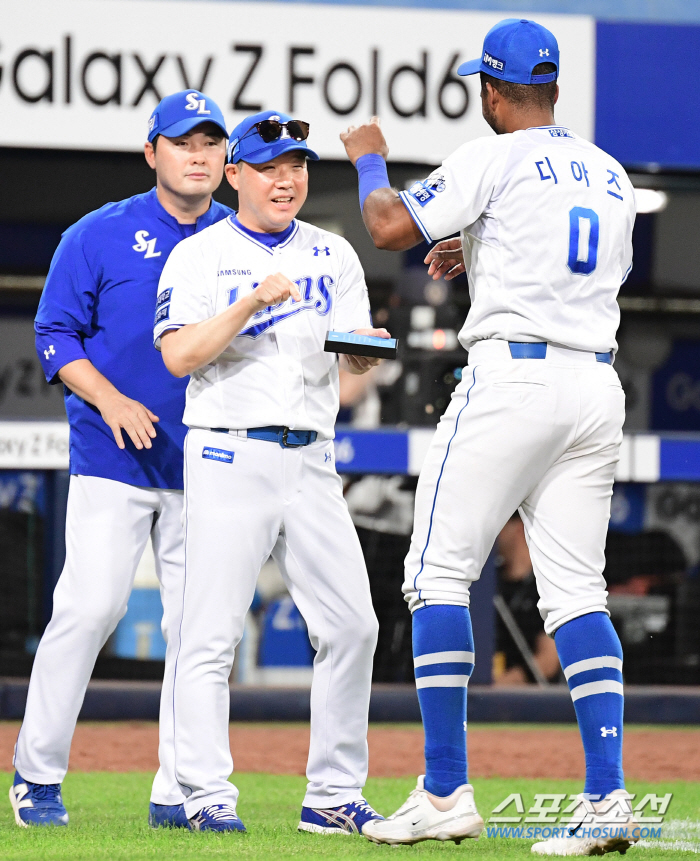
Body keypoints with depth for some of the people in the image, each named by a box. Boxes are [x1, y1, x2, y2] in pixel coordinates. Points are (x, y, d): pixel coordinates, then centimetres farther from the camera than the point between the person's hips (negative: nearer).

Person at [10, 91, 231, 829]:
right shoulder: (100, 236, 0)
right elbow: (54, 335, -1)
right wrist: (109, 400, -15)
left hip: (207, 463, 4)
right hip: (112, 460, -3)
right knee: (90, 607, -11)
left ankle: (179, 793, 7)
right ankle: (37, 774, 1)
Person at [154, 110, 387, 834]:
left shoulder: (333, 257, 15)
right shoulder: (200, 256, 3)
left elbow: (355, 360, 7)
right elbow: (179, 355, -10)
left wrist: (367, 346, -16)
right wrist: (254, 302, -20)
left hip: (310, 463, 5)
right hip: (229, 459, -4)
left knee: (351, 626, -1)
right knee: (212, 633, -7)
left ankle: (333, 796, 6)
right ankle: (206, 796, -5)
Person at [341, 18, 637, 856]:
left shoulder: (492, 160, -5)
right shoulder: (610, 174, 17)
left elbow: (389, 227, -9)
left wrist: (368, 158, 12)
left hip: (511, 375, -7)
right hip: (597, 387, 7)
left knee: (439, 573, 0)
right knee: (576, 590, 5)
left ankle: (446, 793, -4)